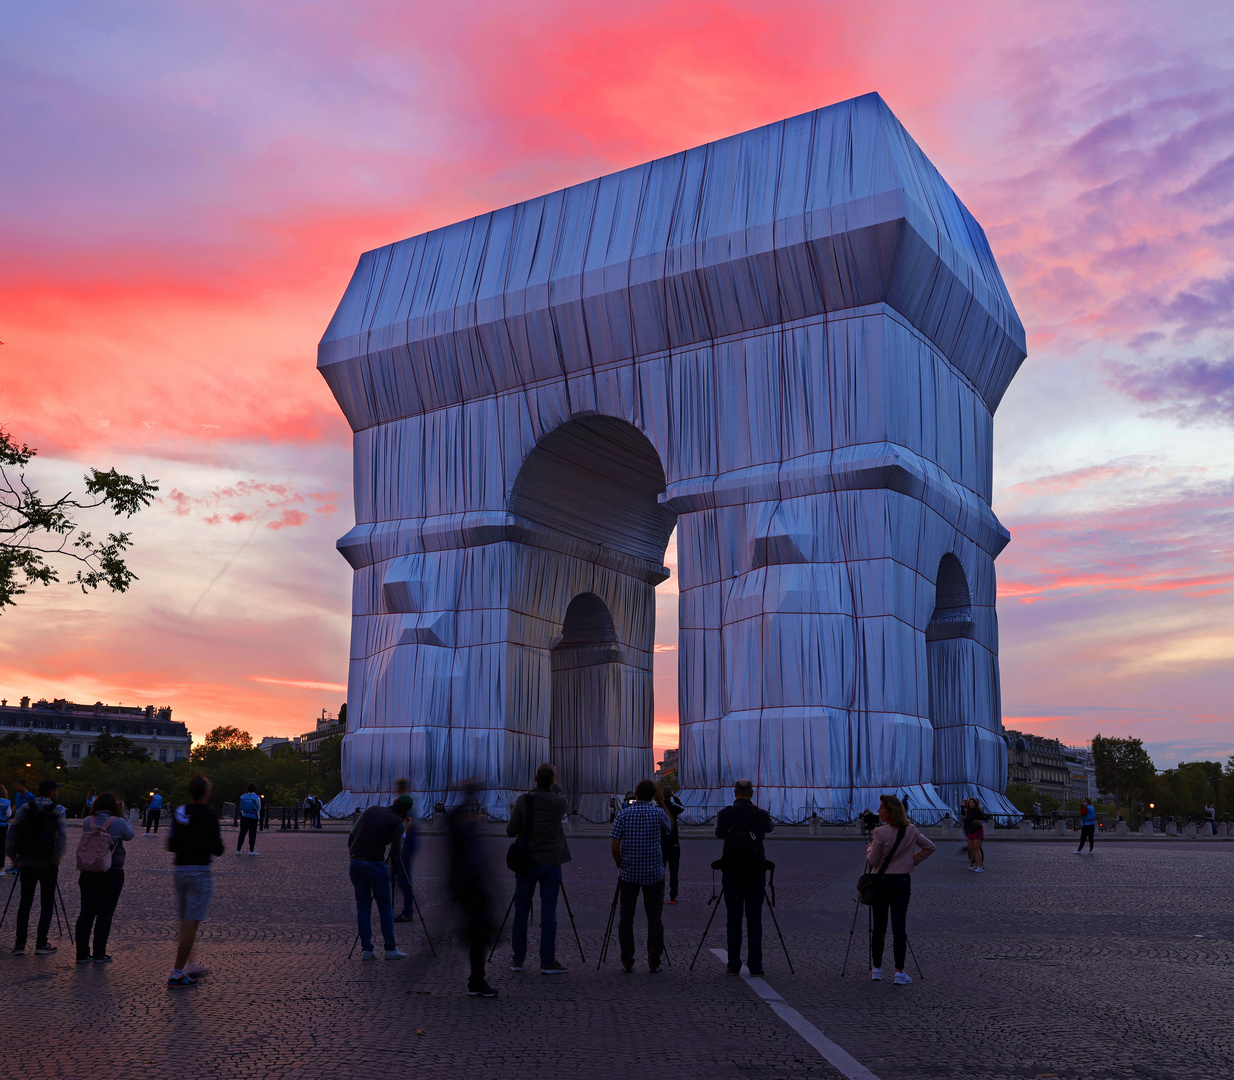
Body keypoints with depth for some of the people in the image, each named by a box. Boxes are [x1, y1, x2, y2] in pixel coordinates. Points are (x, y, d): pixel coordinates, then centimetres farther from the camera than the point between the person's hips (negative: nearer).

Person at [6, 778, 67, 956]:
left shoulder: (25, 808, 2)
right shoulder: (57, 811, -6)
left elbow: (12, 832, -4)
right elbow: (63, 836, -15)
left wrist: (13, 855, 4)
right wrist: (57, 858, -6)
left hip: (26, 862, 3)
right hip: (48, 863, -2)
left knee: (25, 903, 11)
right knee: (47, 903, 7)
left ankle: (20, 943, 7)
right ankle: (41, 943, 4)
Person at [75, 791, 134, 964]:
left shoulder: (87, 821, 1)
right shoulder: (118, 822, -9)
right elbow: (130, 835, 8)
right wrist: (123, 815, 10)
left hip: (88, 872, 4)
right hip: (112, 873, -4)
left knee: (86, 912, 10)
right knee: (105, 913, 1)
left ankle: (82, 953, 12)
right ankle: (99, 954, 3)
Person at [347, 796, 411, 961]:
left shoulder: (371, 810, 14)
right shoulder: (398, 822, -2)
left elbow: (351, 836, 13)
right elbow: (395, 851, 1)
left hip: (355, 862, 5)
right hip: (375, 864, -5)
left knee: (363, 906, 11)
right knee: (385, 906, 7)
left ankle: (366, 949, 10)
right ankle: (390, 949, 10)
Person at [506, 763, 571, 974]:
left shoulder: (523, 801, -9)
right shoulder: (559, 802, -8)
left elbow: (511, 831, -4)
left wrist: (513, 816, 14)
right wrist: (554, 785, 17)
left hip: (526, 862, 1)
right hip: (550, 863, -1)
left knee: (521, 911, 10)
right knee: (549, 911, 2)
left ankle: (518, 959, 16)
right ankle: (547, 962, 1)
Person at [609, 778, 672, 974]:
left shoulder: (623, 815, -5)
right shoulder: (658, 813, -6)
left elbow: (614, 847, -8)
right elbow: (669, 829, 15)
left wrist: (620, 864, 9)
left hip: (629, 874, 0)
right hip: (654, 874, 0)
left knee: (626, 918, 6)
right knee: (654, 918, 4)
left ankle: (627, 962, 7)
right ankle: (654, 963, 6)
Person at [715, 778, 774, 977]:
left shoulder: (725, 814, -3)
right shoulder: (761, 814, -3)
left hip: (731, 873, 0)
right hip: (755, 873, 0)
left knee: (734, 920, 5)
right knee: (754, 920, 4)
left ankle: (734, 965, 6)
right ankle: (755, 966, 5)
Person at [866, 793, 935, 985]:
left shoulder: (880, 832, -15)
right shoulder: (911, 830, 1)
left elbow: (873, 860, -10)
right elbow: (929, 847, 11)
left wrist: (869, 848, 9)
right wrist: (913, 861, 13)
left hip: (881, 881, -3)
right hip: (902, 881, 3)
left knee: (878, 926, 7)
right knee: (899, 927, 2)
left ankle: (876, 969, 15)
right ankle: (899, 972, -1)